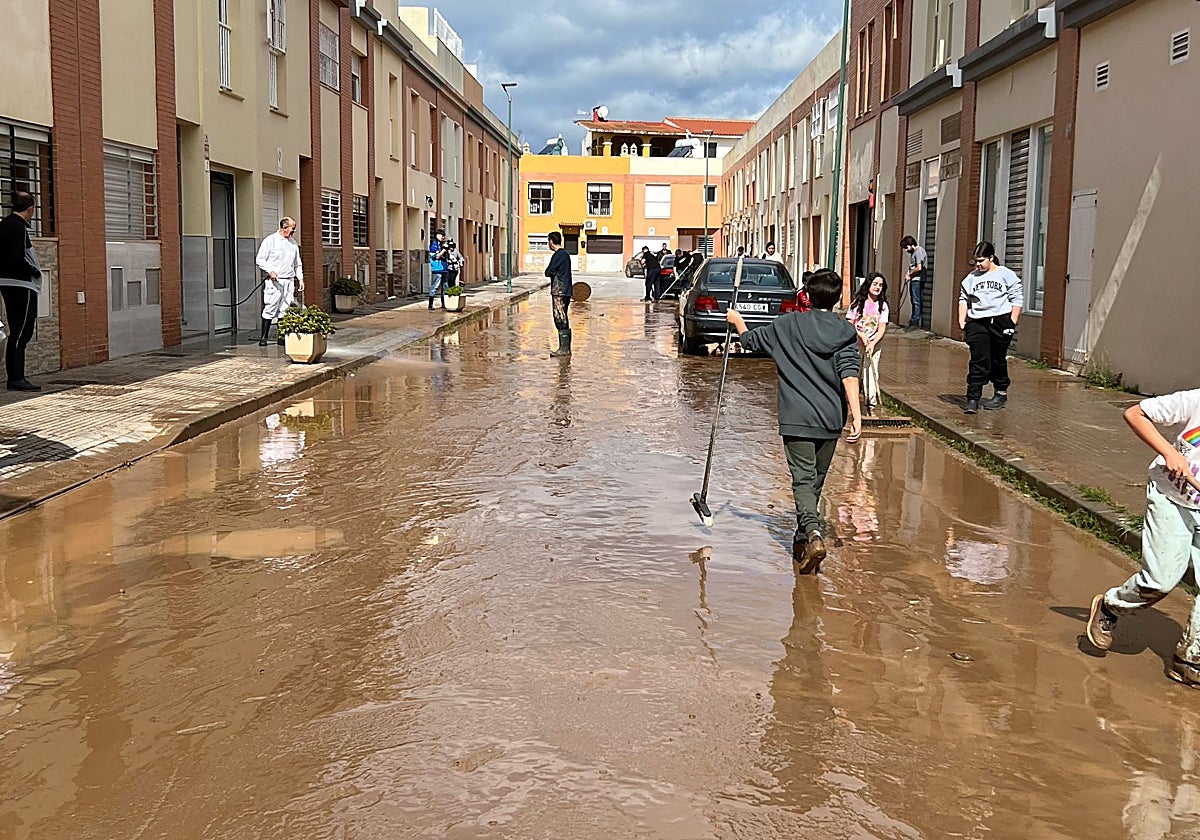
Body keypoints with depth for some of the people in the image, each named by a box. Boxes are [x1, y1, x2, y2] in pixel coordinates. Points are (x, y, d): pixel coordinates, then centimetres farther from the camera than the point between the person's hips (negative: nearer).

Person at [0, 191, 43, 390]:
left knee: (16, 333, 13)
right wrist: (35, 271, -8)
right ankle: (17, 379, -8)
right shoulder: (19, 227, -14)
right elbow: (18, 258, -22)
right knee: (21, 333, -8)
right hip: (21, 285, -9)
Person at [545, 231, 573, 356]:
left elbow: (548, 272, -14)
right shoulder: (565, 254, 17)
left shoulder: (558, 255, -14)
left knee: (561, 320, -8)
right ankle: (565, 348, 14)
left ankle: (564, 349, -8)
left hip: (559, 291, -10)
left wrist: (549, 271, 5)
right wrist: (553, 272, 3)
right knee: (563, 321, 12)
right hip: (565, 290, 10)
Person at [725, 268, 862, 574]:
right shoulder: (846, 331, 1)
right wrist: (856, 415, -13)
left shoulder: (788, 324, 0)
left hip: (797, 417, -2)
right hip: (831, 420, 2)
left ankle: (812, 533, -29)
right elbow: (849, 375, -11)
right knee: (816, 480, 17)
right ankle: (802, 539, 28)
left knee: (803, 480, -6)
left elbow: (751, 341, 12)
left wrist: (737, 320, 32)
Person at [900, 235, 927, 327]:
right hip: (913, 280, 10)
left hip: (917, 280, -10)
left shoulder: (919, 251, -13)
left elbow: (919, 268, -20)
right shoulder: (913, 252, 18)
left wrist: (910, 274, -6)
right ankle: (912, 320, 19)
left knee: (916, 301, -8)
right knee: (914, 301, 13)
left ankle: (915, 321, -7)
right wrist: (908, 273, 6)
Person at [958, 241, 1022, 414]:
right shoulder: (971, 277, 13)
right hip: (977, 322, 2)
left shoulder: (1007, 275, 3)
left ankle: (1001, 393, 27)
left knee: (998, 360, 9)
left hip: (1001, 321, -2)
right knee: (978, 361, -7)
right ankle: (973, 399, -11)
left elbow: (1017, 299, 1)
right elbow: (963, 299, 16)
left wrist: (1012, 322, -7)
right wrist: (961, 320, 3)